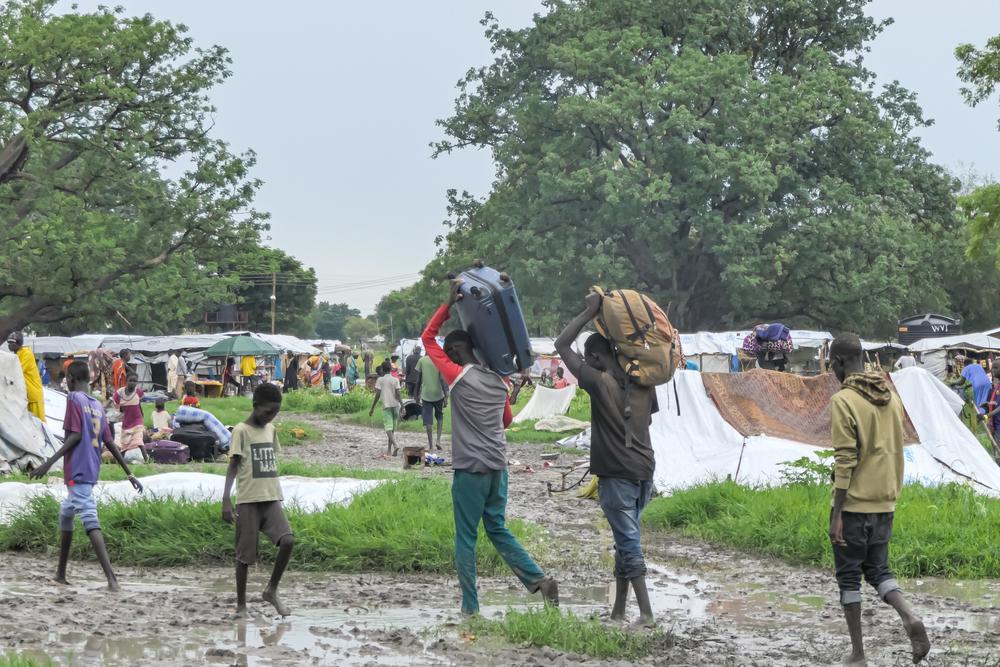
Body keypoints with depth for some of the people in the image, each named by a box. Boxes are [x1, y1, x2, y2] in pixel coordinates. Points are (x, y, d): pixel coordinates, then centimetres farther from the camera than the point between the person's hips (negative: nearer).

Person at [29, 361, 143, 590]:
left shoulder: (73, 399, -4)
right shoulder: (97, 405, 17)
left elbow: (75, 435, -14)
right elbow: (110, 443, 15)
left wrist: (49, 463, -16)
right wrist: (129, 474, 18)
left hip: (77, 471, -8)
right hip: (91, 471, 8)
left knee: (91, 521, -17)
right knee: (65, 514, 22)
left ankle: (111, 577, -30)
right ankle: (61, 574, 29)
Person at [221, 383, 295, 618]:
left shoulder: (271, 430, 13)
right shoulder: (241, 431, -5)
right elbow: (233, 466, -9)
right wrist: (226, 500, -17)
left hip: (272, 499, 5)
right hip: (248, 501, -5)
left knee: (287, 540, -16)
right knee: (245, 554, 0)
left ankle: (272, 591, 0)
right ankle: (241, 605, 12)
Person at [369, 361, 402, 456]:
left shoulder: (380, 380, 0)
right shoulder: (395, 380, 4)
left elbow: (377, 395, -4)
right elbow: (397, 394, -4)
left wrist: (372, 408, 1)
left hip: (386, 406, -3)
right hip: (395, 405, 3)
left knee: (388, 427, -9)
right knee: (392, 428, 14)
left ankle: (395, 445, -32)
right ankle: (389, 449, 19)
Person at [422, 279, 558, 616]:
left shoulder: (459, 377, -9)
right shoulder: (498, 381, 8)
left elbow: (427, 339, -1)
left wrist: (449, 303, -4)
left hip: (470, 469, -6)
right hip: (498, 466, 6)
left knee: (466, 537, 3)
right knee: (498, 529, 17)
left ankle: (470, 606, 3)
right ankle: (538, 579, 2)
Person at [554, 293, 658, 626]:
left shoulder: (599, 383, -13)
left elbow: (562, 345, -9)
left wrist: (589, 312, -6)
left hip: (616, 475, -6)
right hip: (644, 470, 6)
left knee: (628, 541, -3)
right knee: (626, 538, 15)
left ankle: (646, 613, -7)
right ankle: (619, 609, 20)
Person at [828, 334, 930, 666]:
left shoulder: (843, 401, -14)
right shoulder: (892, 398, 8)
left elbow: (844, 462, -18)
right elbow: (896, 453, 13)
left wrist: (837, 516, -15)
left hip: (853, 504, -6)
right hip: (884, 504, 6)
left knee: (849, 576, 7)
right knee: (877, 569, 17)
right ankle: (909, 617, -10)